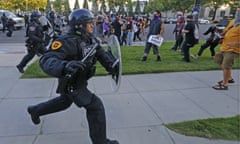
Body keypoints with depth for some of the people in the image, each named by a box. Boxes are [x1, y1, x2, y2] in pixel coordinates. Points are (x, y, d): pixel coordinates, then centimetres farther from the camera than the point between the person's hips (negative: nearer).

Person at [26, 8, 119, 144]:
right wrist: (65, 66, -60)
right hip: (71, 84, -9)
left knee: (64, 102, 31)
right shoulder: (68, 41, -30)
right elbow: (46, 60, -39)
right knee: (95, 106, -10)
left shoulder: (91, 39, -4)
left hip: (80, 81, 10)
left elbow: (102, 53, -3)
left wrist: (111, 64, -26)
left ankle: (35, 110, 56)